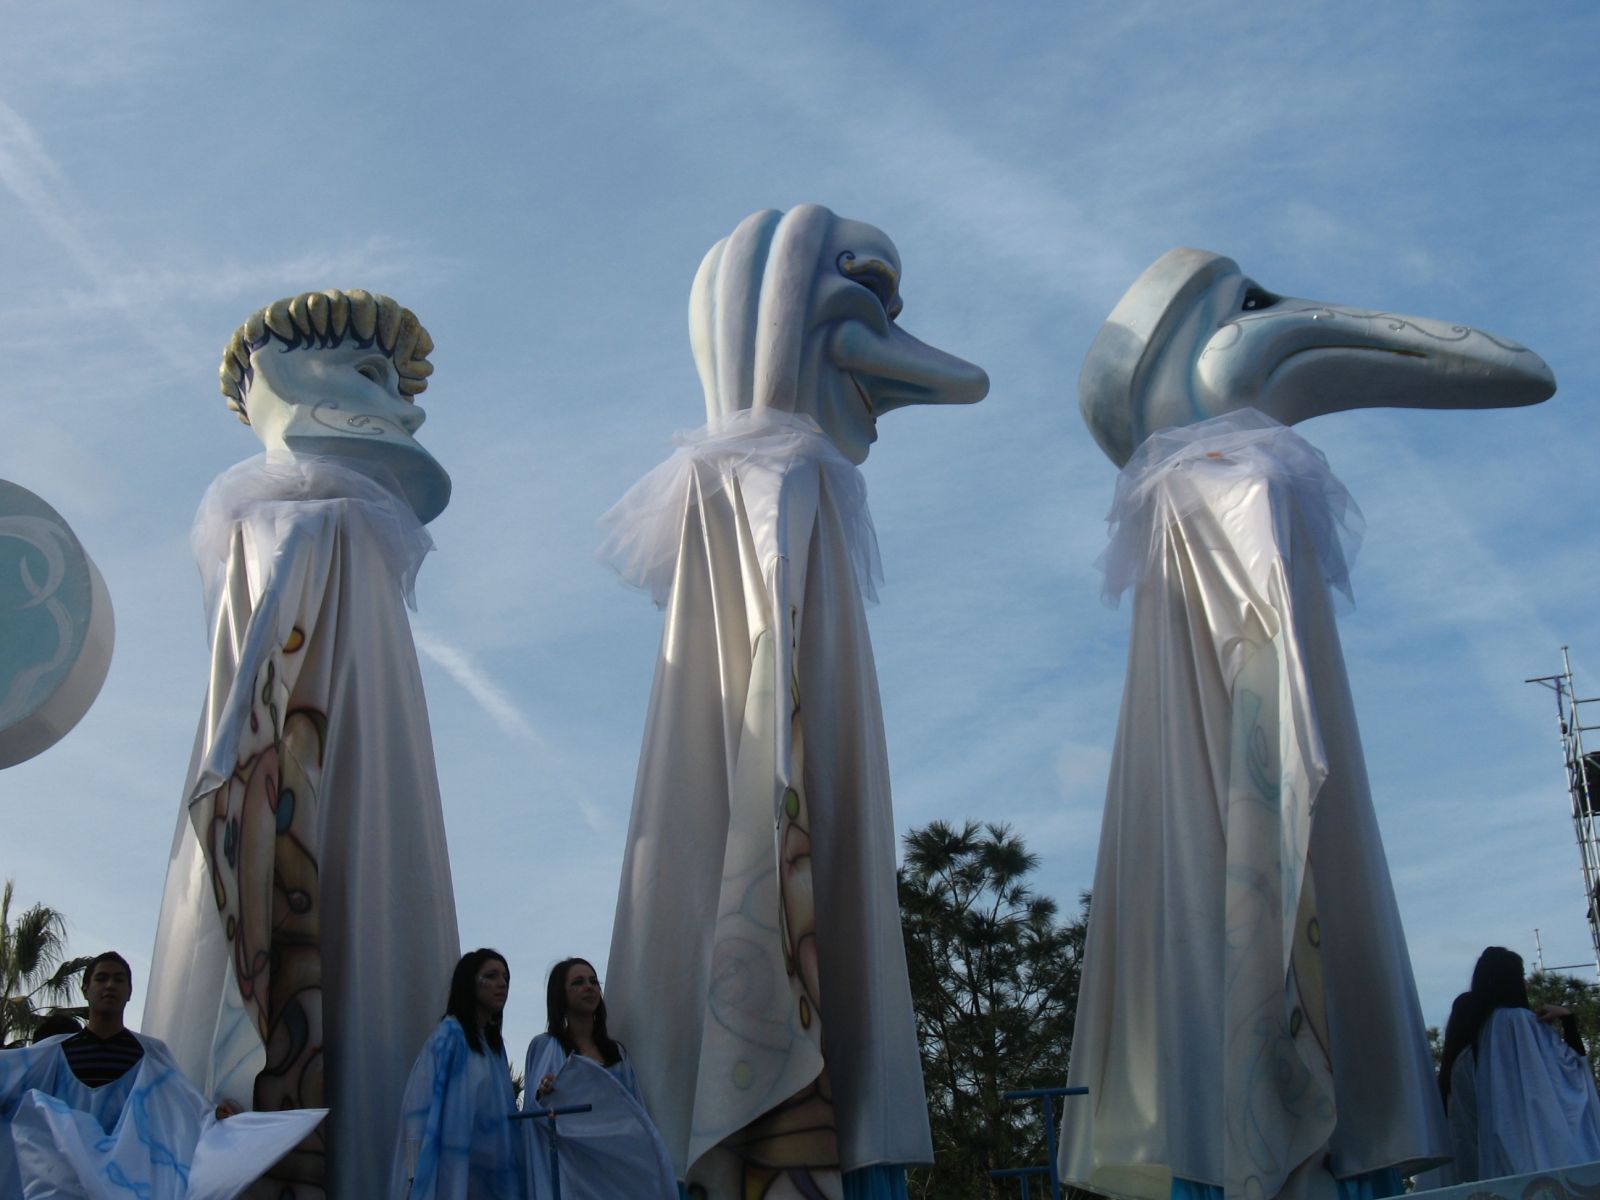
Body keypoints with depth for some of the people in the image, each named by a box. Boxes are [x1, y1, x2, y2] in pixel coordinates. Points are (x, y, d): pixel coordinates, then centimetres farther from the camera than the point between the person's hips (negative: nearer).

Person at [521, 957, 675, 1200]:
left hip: (616, 1165, 4)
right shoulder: (544, 1047, 0)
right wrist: (543, 1096, -26)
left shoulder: (616, 1050, 13)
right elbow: (534, 1112, -6)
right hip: (573, 1168, -4)